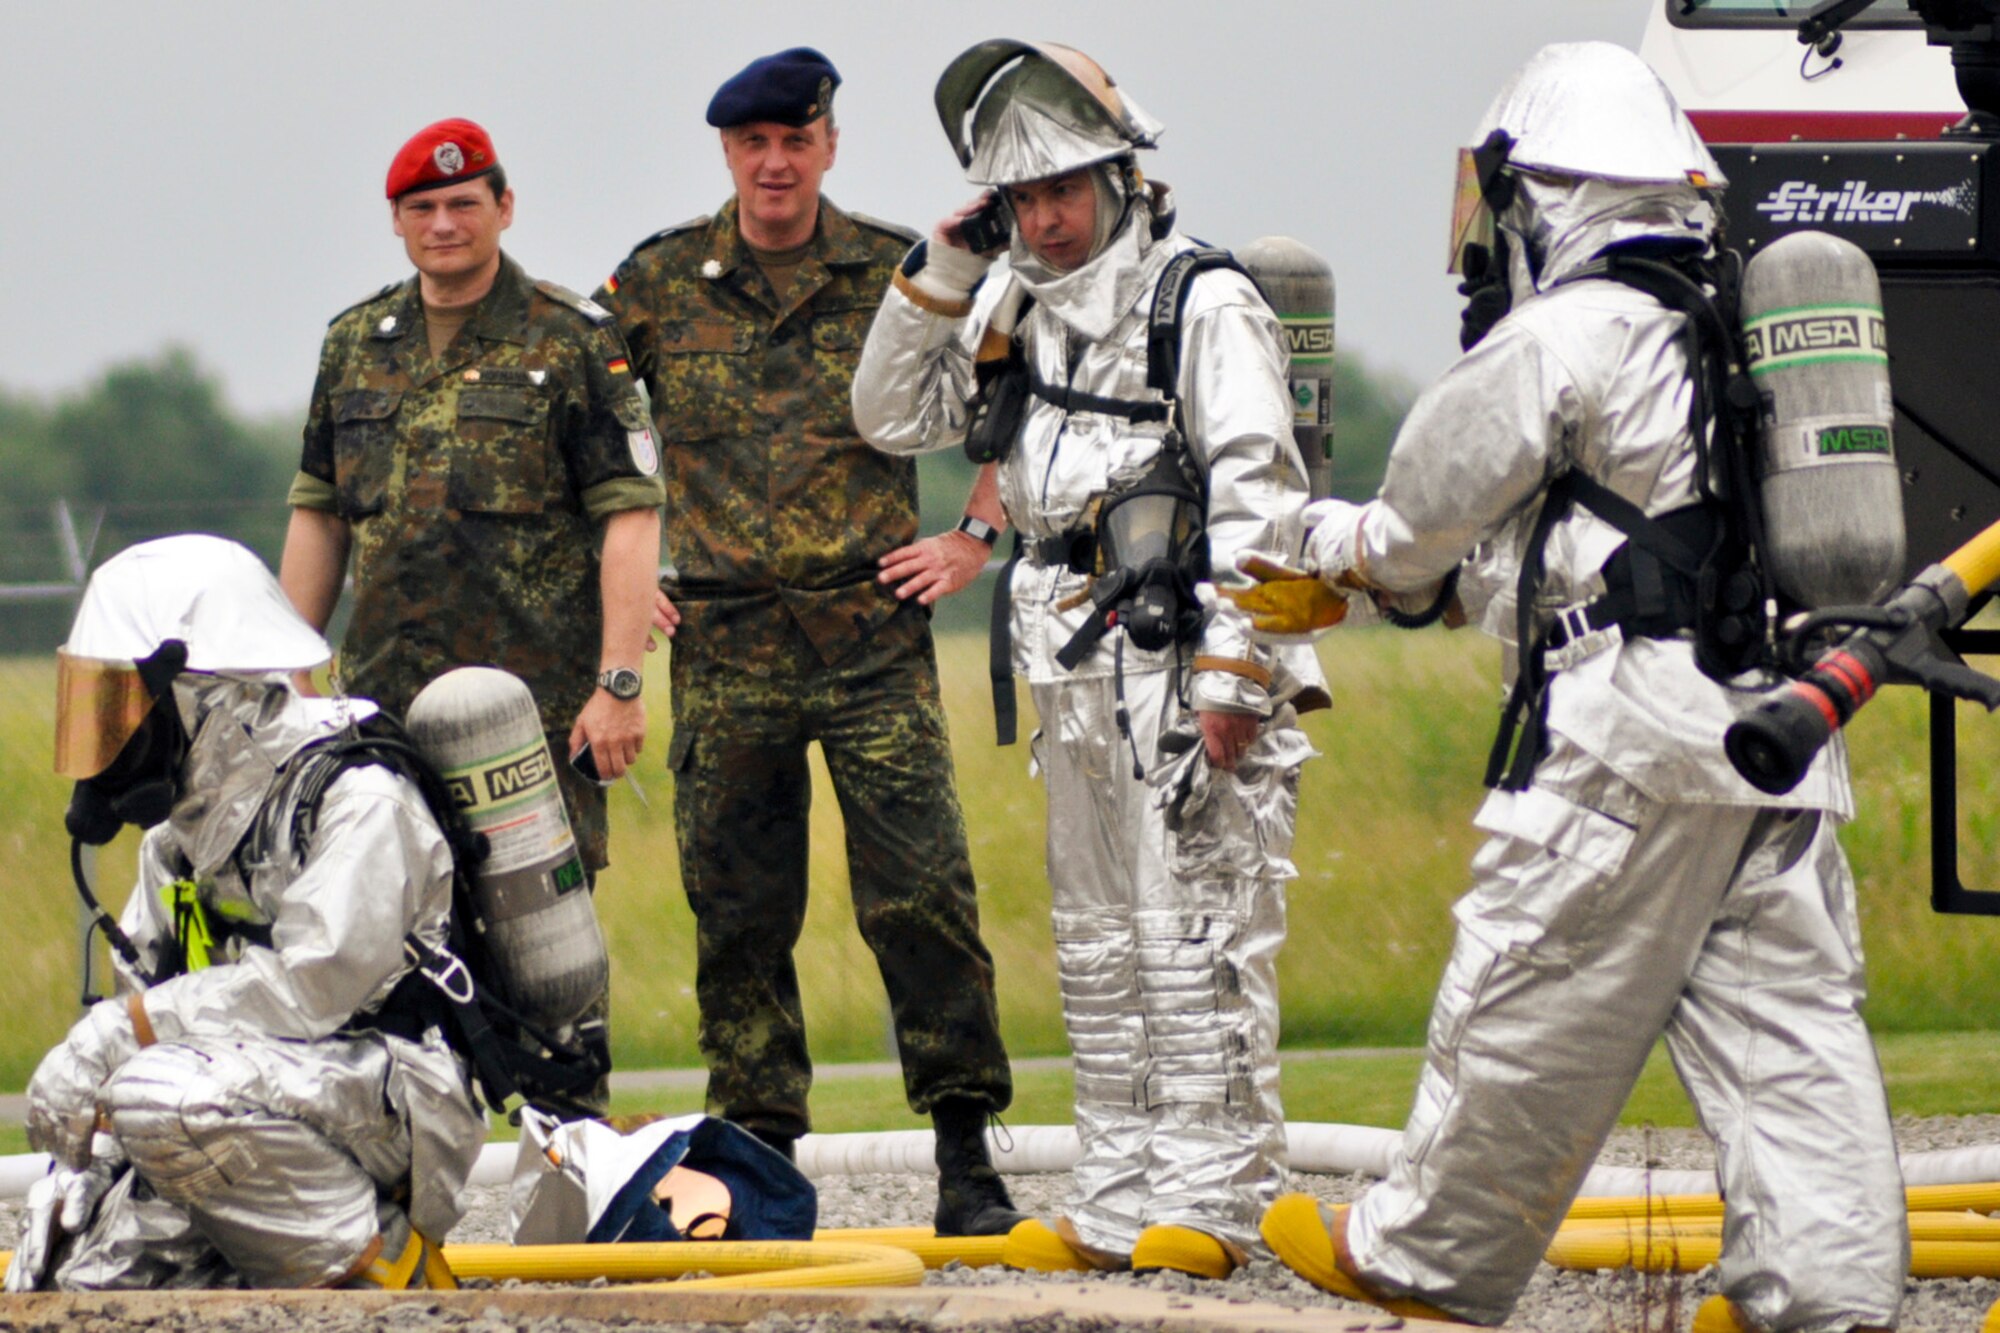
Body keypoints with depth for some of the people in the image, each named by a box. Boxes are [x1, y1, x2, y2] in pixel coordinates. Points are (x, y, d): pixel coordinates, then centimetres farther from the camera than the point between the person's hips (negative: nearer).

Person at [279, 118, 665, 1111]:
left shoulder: (574, 346, -1)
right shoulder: (355, 346, 14)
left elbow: (630, 518, -6)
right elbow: (317, 517, 19)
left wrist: (619, 683, -15)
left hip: (537, 703, -4)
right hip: (386, 698, 5)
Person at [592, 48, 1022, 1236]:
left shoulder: (898, 274, 3)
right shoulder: (658, 285, 5)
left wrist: (970, 537, 3)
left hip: (874, 641, -1)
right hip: (728, 646, 1)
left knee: (922, 891, -8)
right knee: (739, 912, 4)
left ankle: (967, 1152, -2)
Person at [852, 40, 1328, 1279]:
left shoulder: (1206, 307, -7)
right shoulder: (1023, 320, 17)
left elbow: (1257, 495, -13)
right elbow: (893, 418, 23)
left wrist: (1233, 674, -19)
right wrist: (940, 281, 9)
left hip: (1184, 671, -8)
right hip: (1081, 684, 9)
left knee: (1195, 934, -9)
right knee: (1100, 946, 10)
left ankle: (1212, 1200, -8)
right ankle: (1120, 1202, 14)